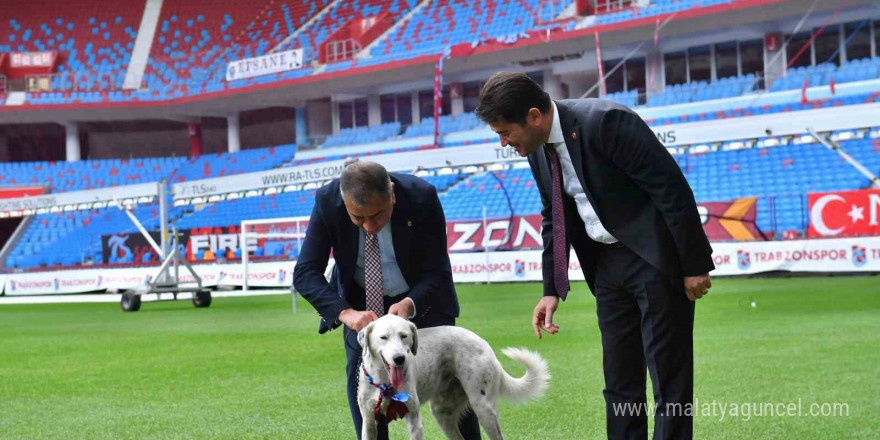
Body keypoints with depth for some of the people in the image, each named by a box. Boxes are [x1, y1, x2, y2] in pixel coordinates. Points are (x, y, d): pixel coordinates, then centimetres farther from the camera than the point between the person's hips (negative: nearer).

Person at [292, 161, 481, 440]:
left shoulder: (422, 196, -29)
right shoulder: (327, 201, -26)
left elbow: (438, 272, -22)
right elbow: (305, 273, -25)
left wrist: (409, 304, -40)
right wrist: (346, 313, -40)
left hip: (421, 295, -1)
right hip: (362, 301, 1)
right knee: (360, 374, -13)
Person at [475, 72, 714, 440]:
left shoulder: (604, 122, -23)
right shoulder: (538, 148, 2)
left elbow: (673, 189, -20)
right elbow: (553, 219, 14)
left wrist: (694, 265, -17)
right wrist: (552, 289, 8)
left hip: (657, 256, -8)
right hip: (607, 262, 8)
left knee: (669, 378, -4)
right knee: (619, 381, 10)